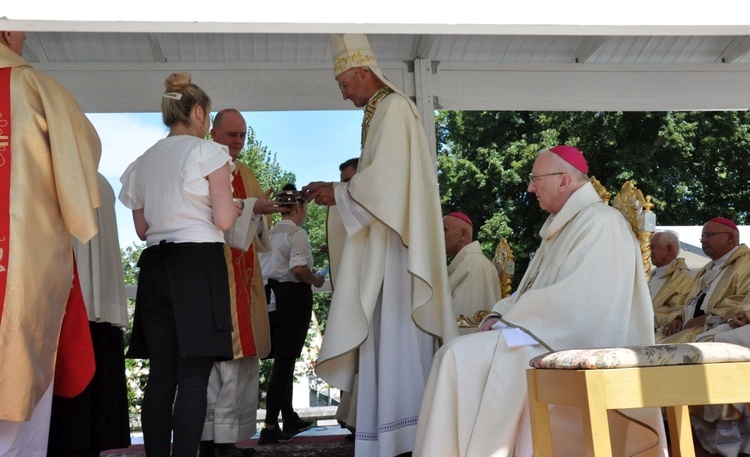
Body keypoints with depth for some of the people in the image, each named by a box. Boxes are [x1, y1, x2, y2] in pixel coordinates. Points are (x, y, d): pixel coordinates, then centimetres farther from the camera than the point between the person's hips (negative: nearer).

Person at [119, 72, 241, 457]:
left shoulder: (142, 162, 14)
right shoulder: (208, 152, -3)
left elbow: (142, 228, 17)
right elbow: (224, 220, -9)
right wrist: (236, 208, 12)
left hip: (154, 265, 6)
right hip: (199, 263, -6)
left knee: (161, 374, 9)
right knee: (193, 375, -5)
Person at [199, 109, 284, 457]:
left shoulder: (247, 175, 22)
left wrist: (264, 210, -2)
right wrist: (251, 206, -20)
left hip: (244, 278, 7)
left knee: (243, 357, 5)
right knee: (222, 356, -10)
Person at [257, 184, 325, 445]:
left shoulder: (270, 233, 14)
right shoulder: (297, 233, -10)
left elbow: (262, 267, 16)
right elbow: (298, 269, -23)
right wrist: (316, 280, -7)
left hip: (271, 295, 8)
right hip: (293, 297, -8)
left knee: (282, 360, 15)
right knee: (285, 360, -5)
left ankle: (290, 420, 27)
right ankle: (270, 427, -4)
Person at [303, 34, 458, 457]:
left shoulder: (393, 108, -8)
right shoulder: (382, 110, 21)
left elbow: (385, 178, -17)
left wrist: (339, 194, -7)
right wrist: (337, 190, 14)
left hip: (394, 243, -10)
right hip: (385, 240, 10)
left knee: (395, 327, -9)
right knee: (388, 333, 7)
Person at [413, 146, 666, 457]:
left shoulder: (599, 222, -11)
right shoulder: (564, 226, 19)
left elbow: (573, 301, -20)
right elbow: (532, 290, 18)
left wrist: (507, 318, -12)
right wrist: (500, 315, -1)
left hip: (570, 347, -9)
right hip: (548, 336, 9)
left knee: (462, 357, -22)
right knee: (457, 356, -3)